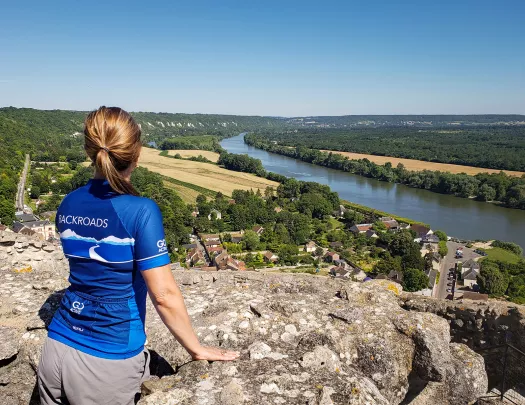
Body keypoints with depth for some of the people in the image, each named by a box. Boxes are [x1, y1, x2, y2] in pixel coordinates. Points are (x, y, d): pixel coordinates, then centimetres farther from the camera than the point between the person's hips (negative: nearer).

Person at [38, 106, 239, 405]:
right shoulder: (140, 211, -19)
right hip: (108, 362, -5)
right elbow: (164, 295, -18)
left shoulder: (69, 205, 0)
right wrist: (197, 349, -4)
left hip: (57, 352, 5)